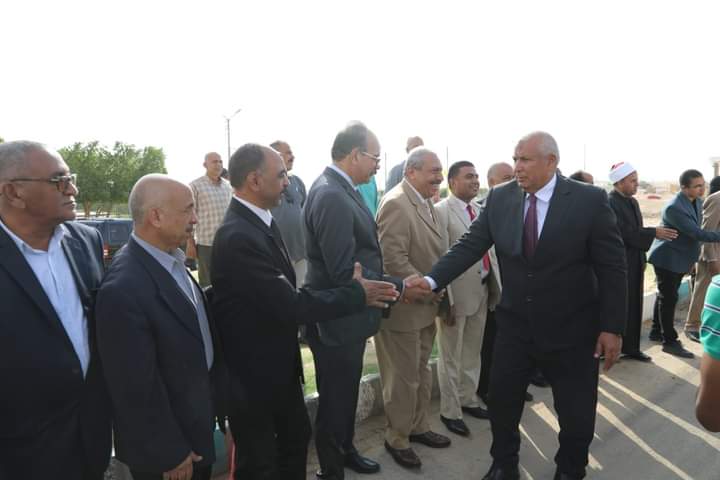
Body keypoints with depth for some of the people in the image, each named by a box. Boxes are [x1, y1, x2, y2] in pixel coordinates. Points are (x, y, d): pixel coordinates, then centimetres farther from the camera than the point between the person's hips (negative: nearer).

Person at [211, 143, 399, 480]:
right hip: (252, 373, -8)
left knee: (296, 440, 27)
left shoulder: (260, 221, 1)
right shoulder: (238, 237, -29)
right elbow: (291, 306, -29)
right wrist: (357, 294, -18)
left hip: (278, 364, 9)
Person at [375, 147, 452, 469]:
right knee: (403, 379, 7)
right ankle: (397, 439, 27)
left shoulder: (425, 202, 9)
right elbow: (393, 260, -27)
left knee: (421, 373, 22)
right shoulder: (396, 203, -21)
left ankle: (419, 427, 41)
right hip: (403, 308, -9)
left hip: (425, 307, 9)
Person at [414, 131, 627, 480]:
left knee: (576, 412, 14)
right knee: (501, 400, 14)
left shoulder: (590, 200, -12)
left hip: (571, 327, -2)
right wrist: (432, 279, -19)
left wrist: (612, 327, -9)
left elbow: (612, 267, -9)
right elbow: (470, 246, -7)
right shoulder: (499, 198, -4)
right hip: (514, 324, 2)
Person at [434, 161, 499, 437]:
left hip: (482, 292, 7)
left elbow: (488, 250, 9)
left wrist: (493, 288, 3)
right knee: (451, 357, 9)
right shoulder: (440, 211, -11)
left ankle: (468, 400, 39)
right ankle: (450, 411, 25)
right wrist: (446, 300, -18)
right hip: (456, 294, -7)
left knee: (473, 353, 20)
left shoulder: (480, 210, 10)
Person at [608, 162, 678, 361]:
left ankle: (630, 347, 25)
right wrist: (654, 233, -17)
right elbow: (624, 233, -22)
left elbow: (636, 231, 15)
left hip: (634, 263, 8)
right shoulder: (609, 203, -17)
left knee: (634, 306, 13)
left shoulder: (633, 202, 11)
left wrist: (643, 254, 12)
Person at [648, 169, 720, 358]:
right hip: (668, 258, -9)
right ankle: (670, 341, 6)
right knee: (668, 298, -3)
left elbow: (695, 231, 14)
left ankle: (657, 331, 29)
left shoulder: (697, 201, 4)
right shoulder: (674, 207, -25)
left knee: (666, 296, 17)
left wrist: (692, 256, 13)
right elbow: (697, 233, -26)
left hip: (681, 258, 9)